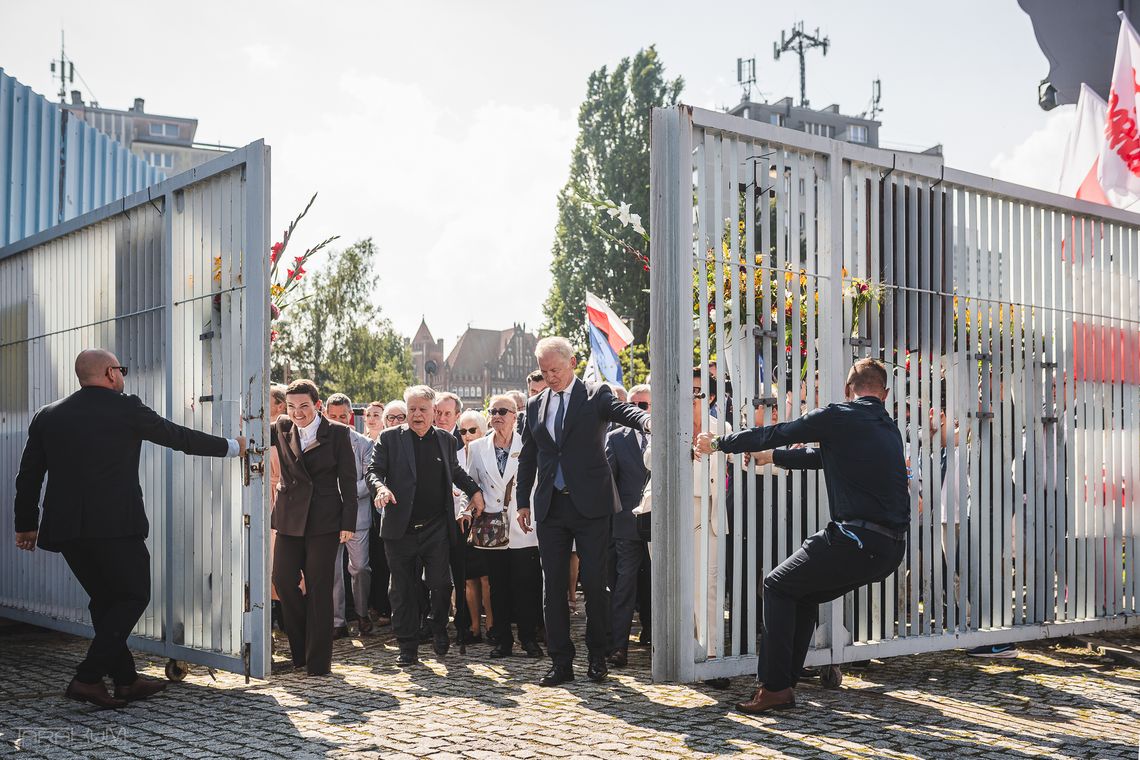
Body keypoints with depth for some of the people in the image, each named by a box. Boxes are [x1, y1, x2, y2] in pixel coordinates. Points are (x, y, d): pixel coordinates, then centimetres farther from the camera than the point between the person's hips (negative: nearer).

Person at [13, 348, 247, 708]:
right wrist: (231, 446, 21)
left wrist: (26, 525, 25)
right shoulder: (127, 409, -3)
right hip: (116, 526, -6)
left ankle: (126, 679, 21)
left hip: (65, 528, 6)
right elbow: (179, 437, 7)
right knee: (133, 597, 7)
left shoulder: (47, 416, 10)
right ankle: (88, 678, -3)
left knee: (105, 599, 17)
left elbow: (28, 476, 14)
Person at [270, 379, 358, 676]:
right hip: (290, 518, 3)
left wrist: (348, 523, -7)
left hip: (324, 520, -3)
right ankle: (300, 649, 19)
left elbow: (348, 481, -3)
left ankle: (318, 660, 9)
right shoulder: (281, 428, 8)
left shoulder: (337, 433, -2)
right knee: (283, 580, -1)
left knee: (319, 589, 0)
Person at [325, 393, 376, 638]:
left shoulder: (363, 443, 4)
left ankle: (362, 613, 21)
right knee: (331, 570, 1)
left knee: (360, 567, 1)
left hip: (356, 514, -1)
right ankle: (337, 621, 9)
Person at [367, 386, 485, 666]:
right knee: (403, 590, 4)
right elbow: (374, 470, -1)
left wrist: (474, 490, 16)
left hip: (436, 527, 1)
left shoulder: (446, 440, 12)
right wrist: (380, 487, -21)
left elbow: (454, 471, 27)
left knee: (441, 584, -1)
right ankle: (408, 647, 13)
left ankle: (439, 631, 25)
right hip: (400, 527, -1)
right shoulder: (390, 438, 4)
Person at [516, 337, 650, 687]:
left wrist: (647, 421, -43)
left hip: (590, 503, -4)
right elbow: (527, 457, 18)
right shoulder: (535, 405, 13)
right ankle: (561, 662, 10)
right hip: (550, 507, 4)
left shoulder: (596, 396, 0)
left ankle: (598, 657, 15)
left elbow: (624, 410, -20)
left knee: (595, 582, 0)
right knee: (554, 585, 4)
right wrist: (523, 502, 13)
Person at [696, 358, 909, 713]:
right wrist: (773, 457, 43)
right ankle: (786, 680, 25)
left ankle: (775, 687, 5)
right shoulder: (890, 430, 21)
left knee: (778, 587, 10)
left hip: (854, 540, -8)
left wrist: (719, 443, 18)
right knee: (806, 592, 25)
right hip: (891, 549, 8)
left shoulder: (837, 417, -3)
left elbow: (774, 434, 4)